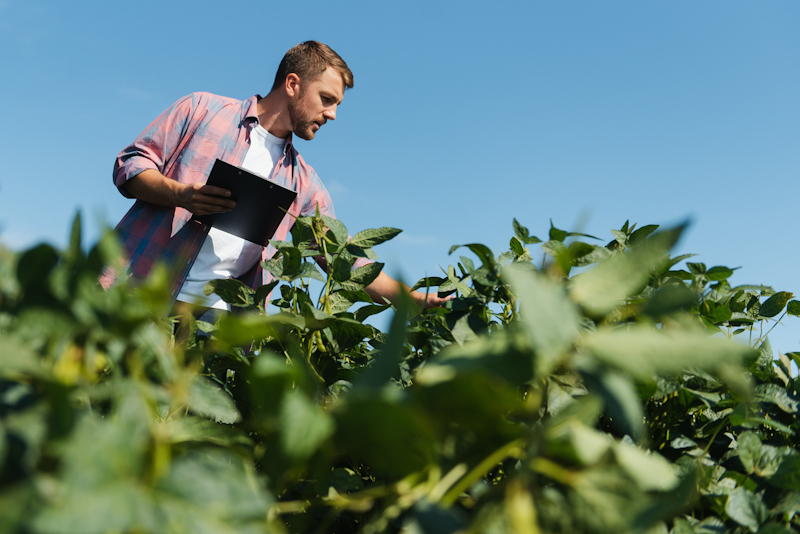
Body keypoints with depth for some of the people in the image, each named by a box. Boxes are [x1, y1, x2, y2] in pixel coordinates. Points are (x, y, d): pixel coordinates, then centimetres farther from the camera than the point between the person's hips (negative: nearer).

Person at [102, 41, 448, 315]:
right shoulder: (203, 109, 7)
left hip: (214, 310, 3)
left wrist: (416, 299, 0)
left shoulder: (302, 183, 14)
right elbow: (130, 164, 4)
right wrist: (181, 194, -16)